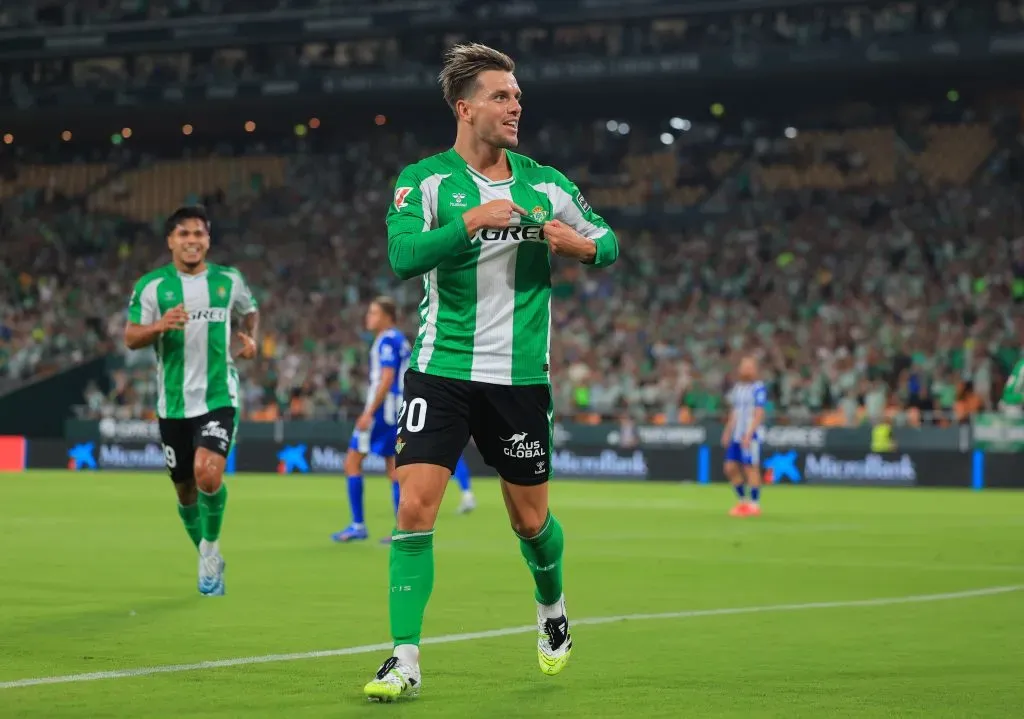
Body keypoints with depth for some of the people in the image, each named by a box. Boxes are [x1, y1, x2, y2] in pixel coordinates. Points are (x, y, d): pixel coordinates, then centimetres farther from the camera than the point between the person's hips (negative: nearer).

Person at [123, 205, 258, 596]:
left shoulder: (229, 280, 4)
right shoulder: (152, 285, -1)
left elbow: (250, 311, 23)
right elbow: (130, 338, -2)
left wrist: (250, 338, 2)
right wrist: (160, 326, -22)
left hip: (219, 398, -1)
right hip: (173, 403, 1)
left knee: (208, 474, -23)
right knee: (186, 491, 10)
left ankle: (210, 545, 2)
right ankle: (209, 560, 33)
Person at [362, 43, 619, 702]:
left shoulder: (545, 184, 4)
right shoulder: (425, 179, -4)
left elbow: (607, 242, 16)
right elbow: (403, 255, -19)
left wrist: (584, 246, -7)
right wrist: (471, 221, -29)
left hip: (520, 375, 2)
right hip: (442, 370, -2)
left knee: (530, 518, 12)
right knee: (415, 508, -13)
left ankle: (553, 609, 43)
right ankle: (405, 660, -7)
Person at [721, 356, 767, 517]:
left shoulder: (758, 388, -8)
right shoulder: (737, 388, 16)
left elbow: (759, 414, -14)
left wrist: (749, 434, -20)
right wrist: (727, 432, 17)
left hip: (751, 434, -8)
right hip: (736, 434, 8)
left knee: (751, 468, -6)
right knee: (730, 468, 5)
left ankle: (755, 504, 0)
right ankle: (742, 501, 18)